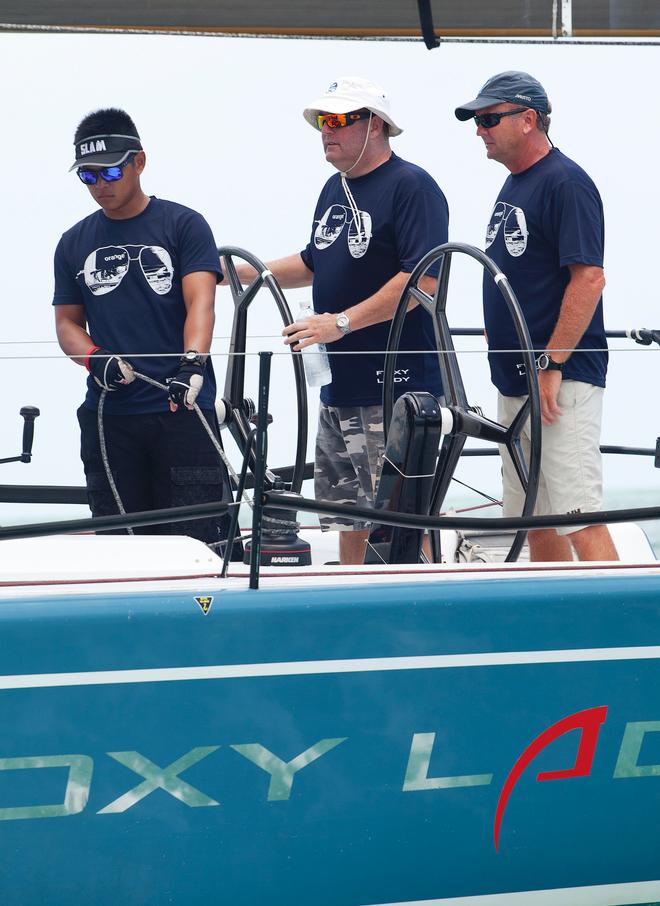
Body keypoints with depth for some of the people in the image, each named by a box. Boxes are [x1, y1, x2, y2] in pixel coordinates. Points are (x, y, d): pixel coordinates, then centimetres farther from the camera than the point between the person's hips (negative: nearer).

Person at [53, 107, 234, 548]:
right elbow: (67, 322, 15)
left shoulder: (183, 225, 3)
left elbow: (200, 302, -7)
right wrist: (96, 360, -7)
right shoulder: (75, 243, 14)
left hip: (182, 410, -3)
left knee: (196, 537, -8)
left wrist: (192, 363, -26)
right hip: (107, 415, 3)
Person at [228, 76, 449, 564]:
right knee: (349, 516, 13)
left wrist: (342, 322, -23)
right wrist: (242, 273, 20)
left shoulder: (411, 186, -12)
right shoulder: (336, 189, 16)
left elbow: (424, 278, -21)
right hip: (341, 386, 9)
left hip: (396, 388, -9)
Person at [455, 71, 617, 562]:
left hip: (563, 379, -10)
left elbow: (589, 279, -20)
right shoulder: (514, 184, 16)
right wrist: (507, 359, 18)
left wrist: (551, 365, -21)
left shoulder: (566, 182, -13)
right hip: (516, 382, 10)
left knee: (579, 519, -13)